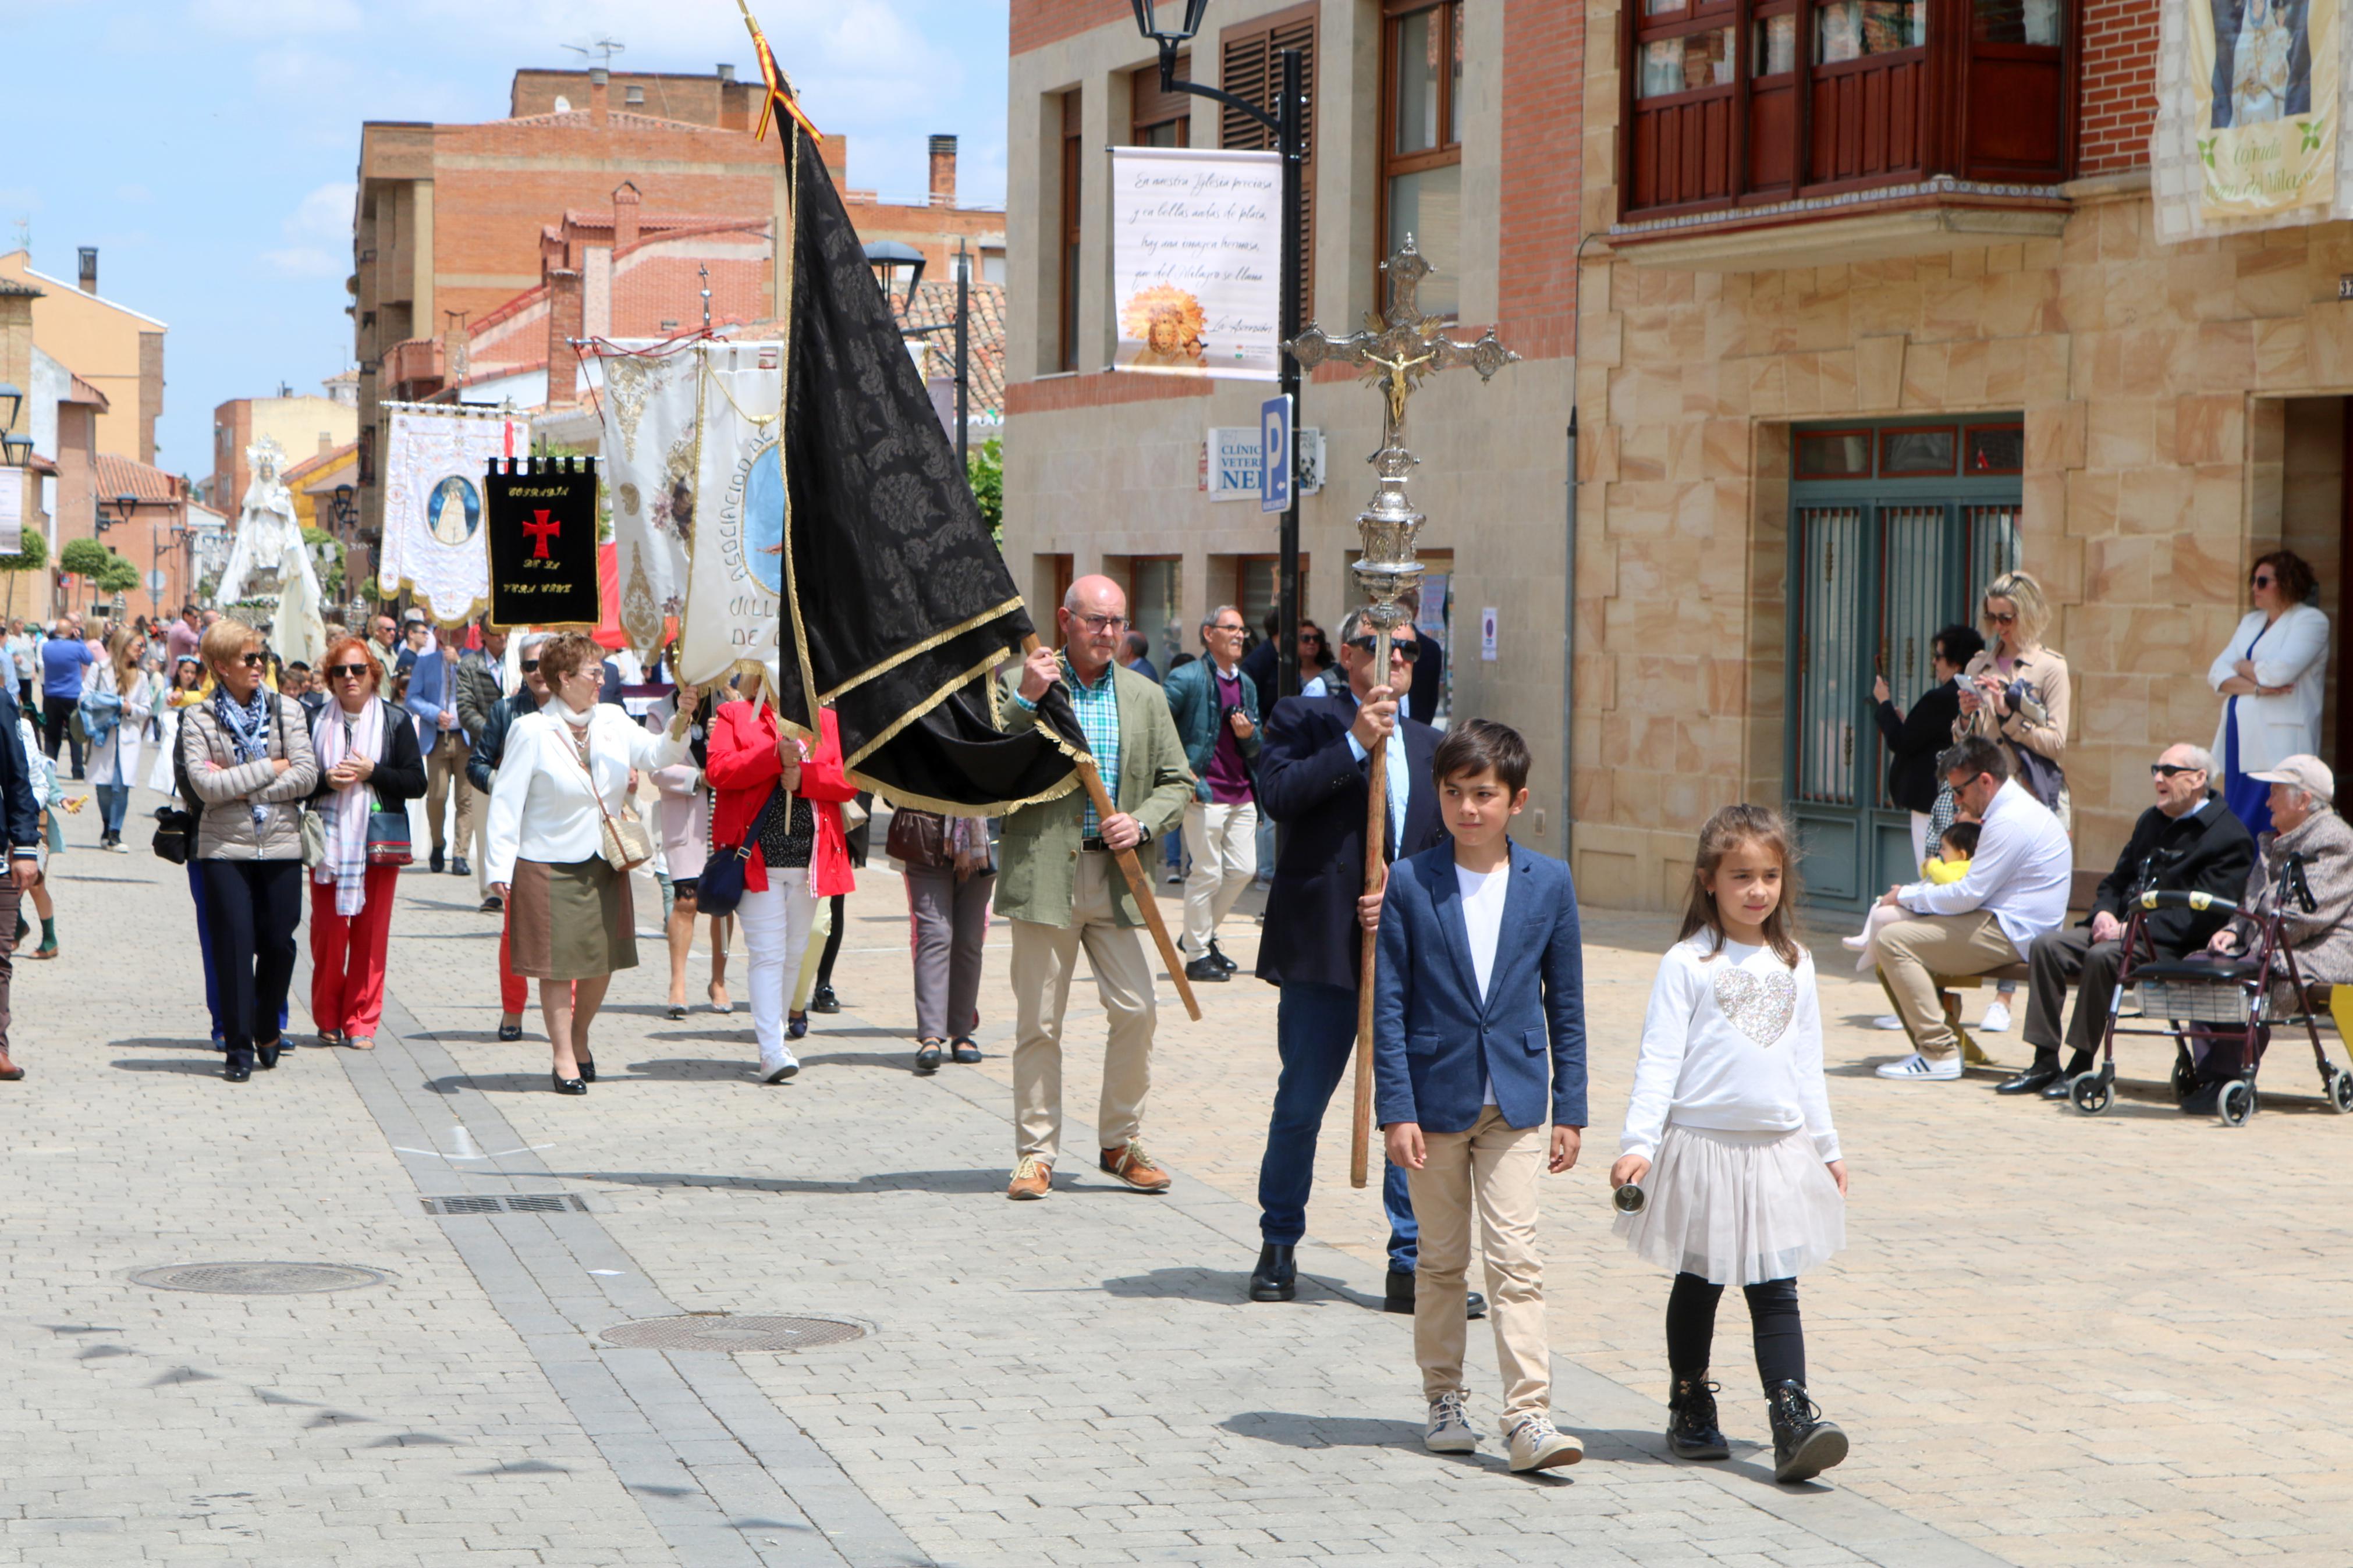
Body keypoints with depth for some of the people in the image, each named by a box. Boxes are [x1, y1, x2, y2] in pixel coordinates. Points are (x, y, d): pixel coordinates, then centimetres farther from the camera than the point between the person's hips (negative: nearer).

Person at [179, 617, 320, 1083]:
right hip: (225, 847, -2)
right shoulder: (199, 719, 0)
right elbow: (205, 786, -12)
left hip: (281, 843, 2)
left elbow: (307, 776, -6)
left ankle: (268, 1031, 25)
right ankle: (239, 1048, 2)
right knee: (235, 944, -4)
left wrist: (239, 785, -11)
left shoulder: (285, 709, 5)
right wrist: (270, 769, -10)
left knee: (278, 943, 3)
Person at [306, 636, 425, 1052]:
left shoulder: (396, 722, 5)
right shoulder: (316, 722, 7)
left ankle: (361, 1022, 5)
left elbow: (417, 782, 1)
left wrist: (371, 773, -12)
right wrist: (327, 781, -13)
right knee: (328, 929, -3)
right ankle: (329, 1020, 10)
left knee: (371, 931, -2)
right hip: (329, 840, 0)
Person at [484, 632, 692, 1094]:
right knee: (557, 963, -1)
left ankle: (579, 1040, 33)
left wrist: (681, 720, -19)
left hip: (605, 864, 5)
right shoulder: (531, 732, -9)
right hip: (550, 867, -5)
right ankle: (564, 1059, 9)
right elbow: (507, 801, -10)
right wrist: (500, 867, -17)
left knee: (602, 960, 10)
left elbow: (658, 755, 0)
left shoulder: (613, 722, 6)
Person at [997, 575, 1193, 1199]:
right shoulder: (1018, 684, 1)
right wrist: (1025, 699, -17)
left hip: (1116, 877, 3)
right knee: (1039, 1021, 1)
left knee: (1136, 1009, -3)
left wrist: (1143, 822, -6)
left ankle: (1120, 1142, 14)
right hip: (1044, 872, -3)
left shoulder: (1145, 696, 12)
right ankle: (1036, 1153, 12)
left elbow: (1178, 783, 13)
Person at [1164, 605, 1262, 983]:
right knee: (1208, 873, -4)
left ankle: (1204, 934, 28)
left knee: (1244, 869, 8)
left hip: (1240, 793, 7)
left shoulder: (1247, 685, 16)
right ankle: (1196, 956, 7)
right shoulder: (1187, 679, -7)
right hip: (1204, 793, -7)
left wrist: (1250, 735, -3)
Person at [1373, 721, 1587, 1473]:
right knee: (1441, 1260, 10)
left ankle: (1529, 1415, -8)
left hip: (1516, 1101, 0)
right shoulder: (1411, 883, -3)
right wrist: (1397, 1109, -8)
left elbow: (1566, 1004, 6)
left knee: (1516, 1259, -7)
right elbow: (1388, 1004, -3)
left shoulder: (1548, 883, 1)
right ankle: (1443, 1398, 23)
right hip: (1436, 1095, 0)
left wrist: (1569, 1110, 4)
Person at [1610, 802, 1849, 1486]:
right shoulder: (1687, 964, -3)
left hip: (1780, 1149, 3)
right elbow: (1659, 1058, -7)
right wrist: (1637, 1142, -16)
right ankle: (1691, 1411, 23)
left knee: (1776, 1291, -2)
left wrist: (1827, 1145, 20)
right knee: (1700, 1284, 9)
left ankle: (1793, 1423, -10)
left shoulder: (1794, 965, 11)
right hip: (1703, 1146, -3)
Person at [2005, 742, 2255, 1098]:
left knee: (2102, 956, -33)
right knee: (2046, 945, -11)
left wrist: (2140, 928, -23)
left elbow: (2203, 913, -18)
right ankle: (2045, 1064, -12)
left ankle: (2081, 1067, -25)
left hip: (2173, 947, -8)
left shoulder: (2230, 838, -8)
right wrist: (2105, 912, 0)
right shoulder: (2151, 821, 19)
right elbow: (2117, 880, 24)